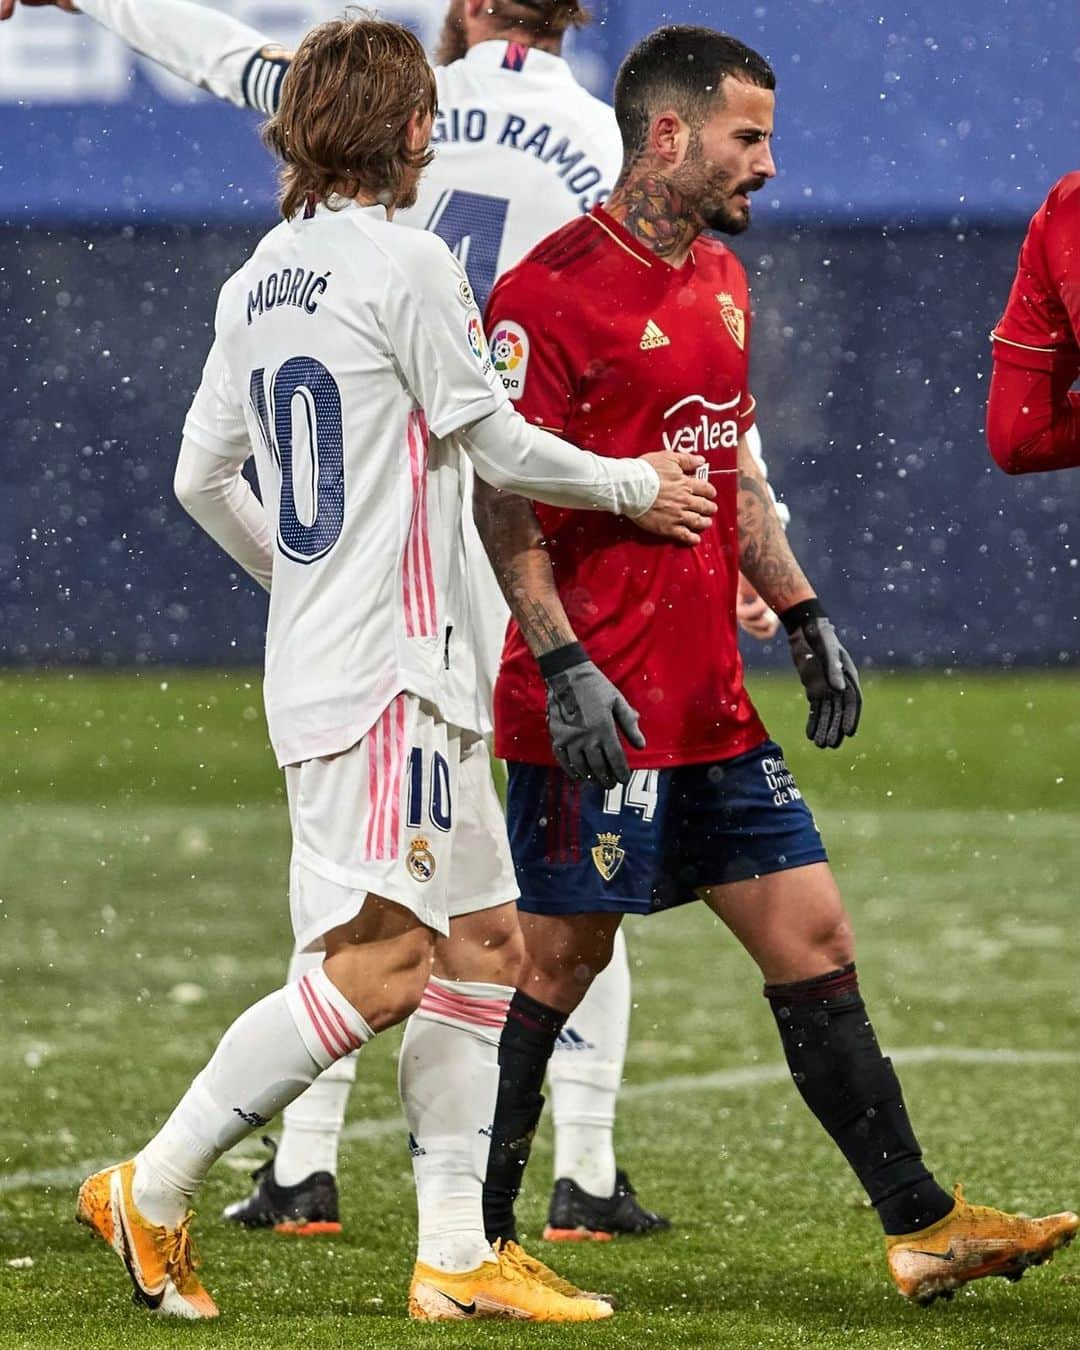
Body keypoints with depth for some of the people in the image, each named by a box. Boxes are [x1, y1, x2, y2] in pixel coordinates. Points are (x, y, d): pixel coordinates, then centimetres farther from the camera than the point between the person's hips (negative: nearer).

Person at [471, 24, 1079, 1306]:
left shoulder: (720, 281, 15)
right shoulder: (551, 293, -13)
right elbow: (501, 502, -16)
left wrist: (802, 617, 20)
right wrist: (562, 664, -23)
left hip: (711, 707, 9)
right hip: (600, 708, -8)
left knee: (813, 938, 7)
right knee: (558, 967, -2)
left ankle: (920, 1226, 10)